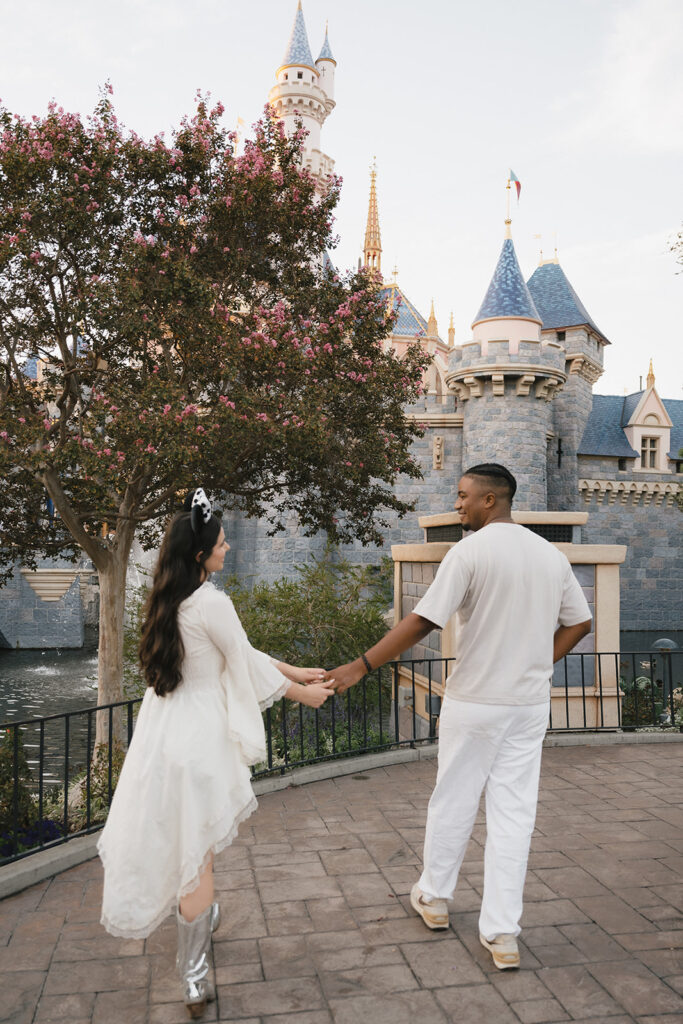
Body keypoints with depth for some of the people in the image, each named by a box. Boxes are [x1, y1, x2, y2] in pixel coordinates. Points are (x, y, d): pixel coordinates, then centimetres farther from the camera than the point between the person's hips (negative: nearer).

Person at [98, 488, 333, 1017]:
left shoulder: (171, 599, 6)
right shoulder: (211, 603, -21)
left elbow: (237, 651, 11)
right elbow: (248, 665, -10)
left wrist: (295, 671, 15)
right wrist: (302, 693, 5)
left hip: (162, 729, 8)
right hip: (198, 734, -8)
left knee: (176, 835, 25)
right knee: (197, 847, 4)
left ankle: (200, 913, 48)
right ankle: (194, 975, 17)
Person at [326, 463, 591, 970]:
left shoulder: (470, 551, -15)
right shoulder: (551, 554, 4)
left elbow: (422, 621, -20)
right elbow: (579, 623, 11)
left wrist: (361, 666, -15)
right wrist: (536, 663, 13)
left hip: (475, 703, -5)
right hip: (531, 704, 5)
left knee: (453, 802, 13)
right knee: (513, 812, 9)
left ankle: (434, 897, 32)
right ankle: (503, 932, 13)